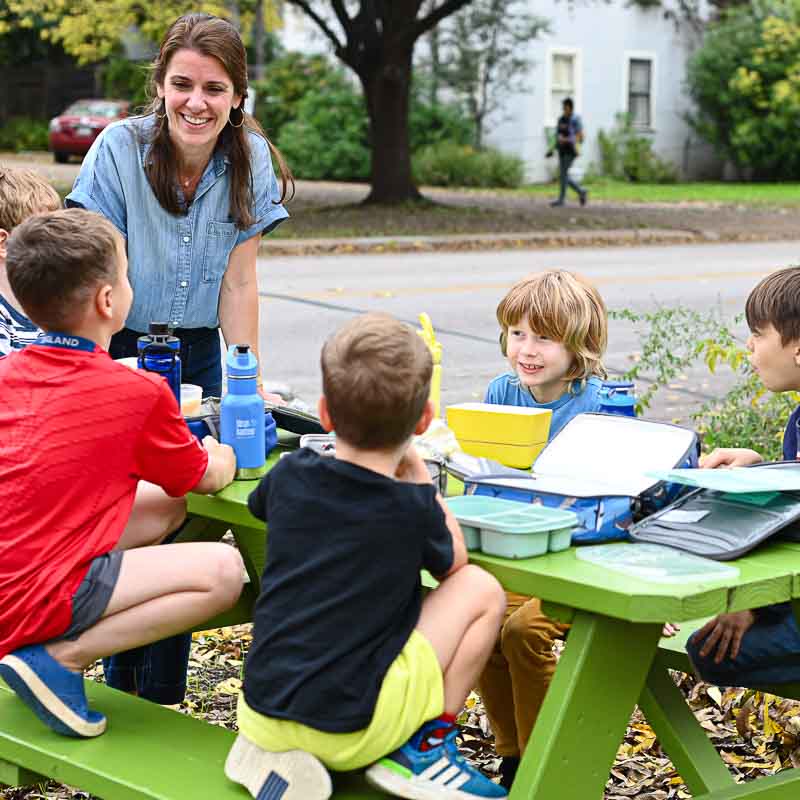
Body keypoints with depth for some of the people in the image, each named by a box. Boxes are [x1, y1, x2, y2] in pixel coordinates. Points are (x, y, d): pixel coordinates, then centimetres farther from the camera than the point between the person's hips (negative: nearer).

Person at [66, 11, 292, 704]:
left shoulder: (251, 160, -8)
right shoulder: (120, 149, -16)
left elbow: (238, 283, -4)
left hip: (195, 351, 2)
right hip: (116, 345, -2)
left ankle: (164, 700, 11)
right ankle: (122, 690, 10)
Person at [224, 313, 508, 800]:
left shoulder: (291, 476, 0)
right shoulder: (412, 508, -10)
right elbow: (454, 559, 12)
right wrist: (418, 474, 16)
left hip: (262, 709, 5)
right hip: (348, 731, -5)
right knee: (480, 590, 6)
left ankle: (273, 749, 16)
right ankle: (422, 748, 7)